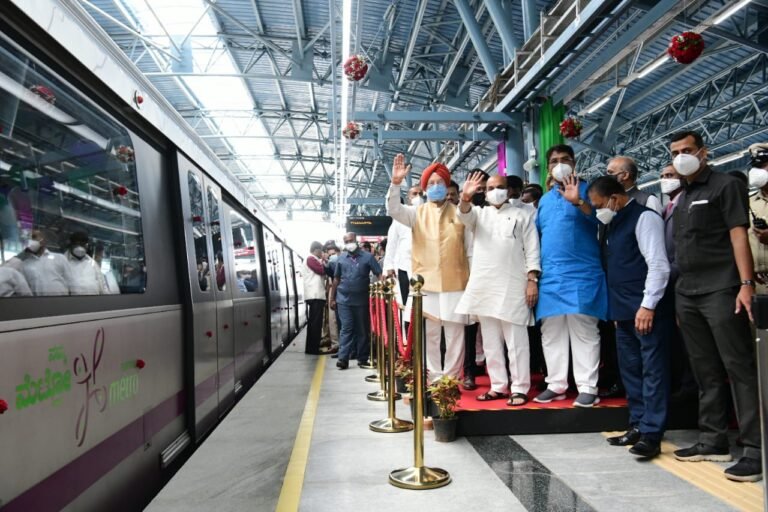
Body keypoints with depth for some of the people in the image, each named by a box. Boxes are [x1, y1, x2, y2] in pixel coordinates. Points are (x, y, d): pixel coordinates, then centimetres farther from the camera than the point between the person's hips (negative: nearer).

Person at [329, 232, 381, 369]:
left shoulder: (367, 257, -2)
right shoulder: (341, 258, 7)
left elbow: (379, 274, -6)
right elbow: (336, 279, 12)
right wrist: (332, 298, 11)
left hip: (361, 300, -1)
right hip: (344, 300, 1)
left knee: (362, 330, 8)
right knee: (346, 329, -2)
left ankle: (362, 358, 17)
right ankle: (343, 359, -5)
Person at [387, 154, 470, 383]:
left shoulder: (459, 213, 6)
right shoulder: (418, 213, 9)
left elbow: (470, 248, 7)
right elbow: (393, 210, -7)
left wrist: (473, 279, 4)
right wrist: (396, 183, -21)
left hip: (455, 284, -1)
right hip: (426, 284, 1)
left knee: (455, 334, 2)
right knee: (429, 334, 6)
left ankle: (451, 378, 13)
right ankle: (434, 379, 17)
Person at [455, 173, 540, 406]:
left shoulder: (522, 215, 8)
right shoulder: (479, 214, 18)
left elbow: (532, 249, 2)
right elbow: (465, 215, -5)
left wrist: (532, 280, -7)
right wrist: (465, 198, -26)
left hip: (513, 286, -4)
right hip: (483, 286, 4)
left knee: (516, 341, -3)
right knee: (491, 342, 9)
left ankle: (519, 388, 4)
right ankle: (498, 386, 17)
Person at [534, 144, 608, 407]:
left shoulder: (585, 190, 2)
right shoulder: (544, 199, 18)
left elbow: (600, 217, -16)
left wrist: (578, 202, -34)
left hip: (581, 274, -5)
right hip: (550, 275, 6)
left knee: (584, 331, -4)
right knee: (551, 332, 7)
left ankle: (587, 387, 2)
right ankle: (556, 384, 16)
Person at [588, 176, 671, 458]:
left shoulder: (644, 217, -9)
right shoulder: (612, 223, 17)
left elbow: (658, 265, -16)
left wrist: (648, 305, -20)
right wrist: (615, 307, 15)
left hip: (644, 309, -9)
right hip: (623, 310, 9)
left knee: (652, 370, -4)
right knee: (630, 369, 13)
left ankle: (651, 434, -1)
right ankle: (638, 426, 23)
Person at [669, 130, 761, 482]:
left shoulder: (725, 185, 0)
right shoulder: (681, 199, 19)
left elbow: (738, 235, -9)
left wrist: (746, 284, -18)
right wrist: (680, 295, 13)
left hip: (720, 291, -7)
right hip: (687, 295, 7)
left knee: (739, 368, -6)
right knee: (706, 372, 11)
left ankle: (755, 450, -1)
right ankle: (713, 441, 20)